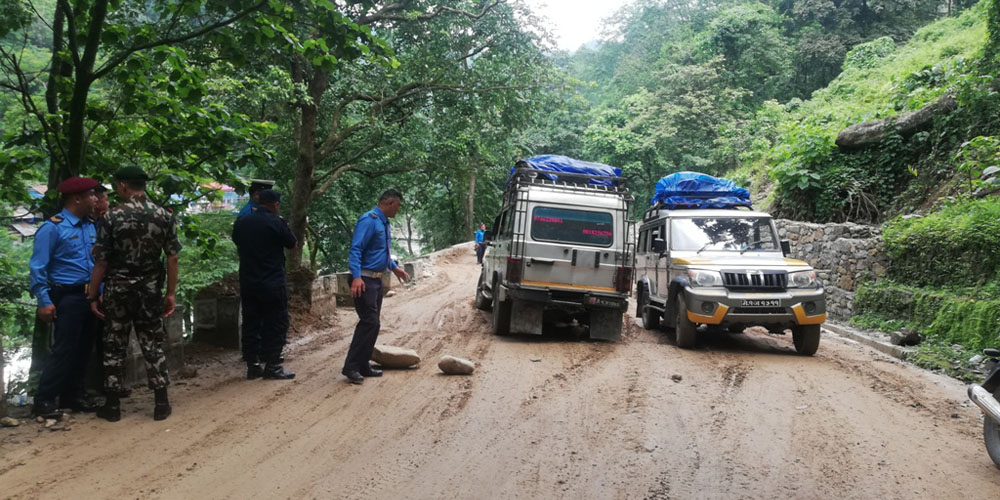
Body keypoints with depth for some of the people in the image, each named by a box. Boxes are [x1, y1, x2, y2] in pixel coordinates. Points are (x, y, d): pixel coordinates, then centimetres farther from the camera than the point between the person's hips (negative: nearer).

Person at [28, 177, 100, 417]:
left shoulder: (90, 227, 10)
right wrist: (44, 302, -15)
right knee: (64, 350, -6)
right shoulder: (53, 228, -11)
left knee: (83, 349, 12)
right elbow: (38, 268, -12)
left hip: (89, 297, 7)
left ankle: (73, 395, 23)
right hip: (67, 297, -7)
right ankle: (44, 400, 4)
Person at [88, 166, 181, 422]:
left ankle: (112, 405, 15)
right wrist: (171, 293, 5)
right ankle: (161, 403, 9)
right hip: (150, 290, 2)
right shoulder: (164, 216, -2)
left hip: (118, 290, -2)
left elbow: (101, 261, -9)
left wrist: (93, 295, 0)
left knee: (114, 346, 9)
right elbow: (172, 258, -2)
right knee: (153, 345, 9)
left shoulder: (112, 217, -9)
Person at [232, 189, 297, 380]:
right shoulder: (276, 223, -12)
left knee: (251, 323, 12)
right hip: (272, 284, -5)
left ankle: (253, 366, 15)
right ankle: (272, 366, 5)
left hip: (247, 283, 6)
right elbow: (292, 244, 0)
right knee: (276, 324, 3)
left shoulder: (241, 223, 4)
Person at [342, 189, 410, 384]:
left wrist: (394, 268, 31)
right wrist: (356, 277, -30)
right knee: (369, 322, -13)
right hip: (365, 280, -10)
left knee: (372, 323, 12)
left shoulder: (384, 222, 14)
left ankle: (363, 366, 19)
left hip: (377, 280, 10)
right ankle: (351, 367, -7)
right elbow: (355, 249, -22)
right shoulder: (369, 220, -15)